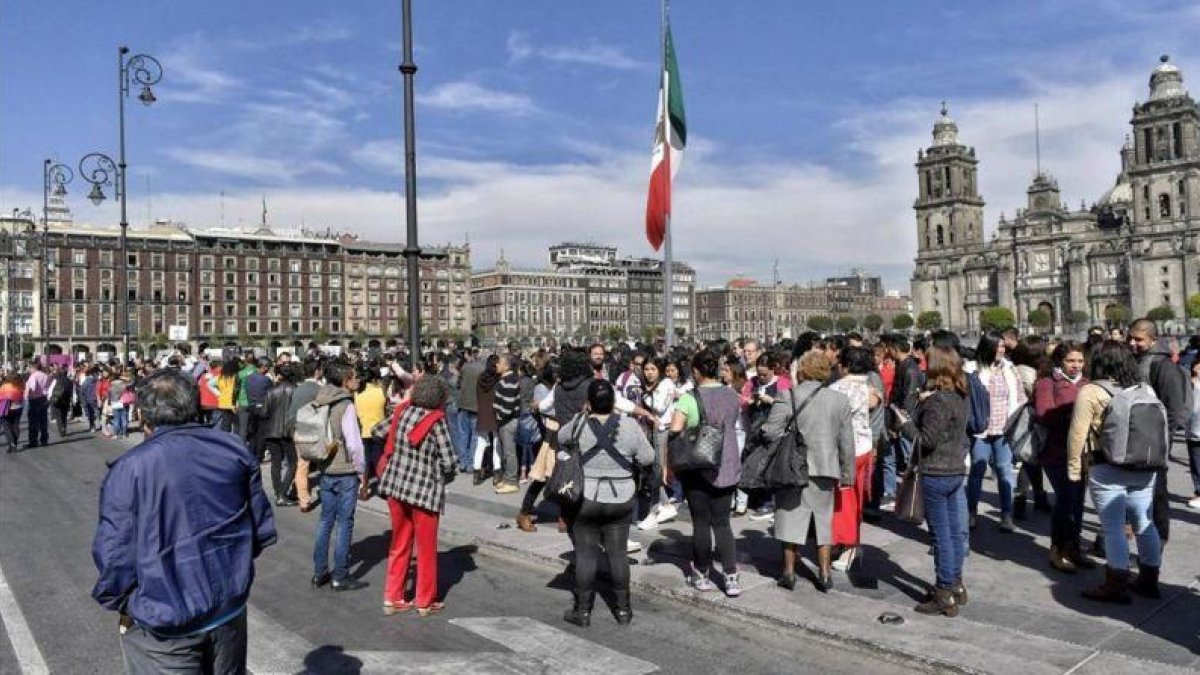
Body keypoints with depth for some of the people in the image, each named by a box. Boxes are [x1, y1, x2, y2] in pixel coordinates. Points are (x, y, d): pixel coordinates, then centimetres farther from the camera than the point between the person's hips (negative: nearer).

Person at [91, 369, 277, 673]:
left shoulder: (129, 469, -15)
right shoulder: (234, 451, -3)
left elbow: (115, 556, -16)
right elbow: (263, 531, 1)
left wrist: (118, 602, 4)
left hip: (164, 627, -4)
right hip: (230, 611, 4)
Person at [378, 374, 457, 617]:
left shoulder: (402, 411, 2)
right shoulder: (437, 421, -14)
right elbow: (448, 461, -15)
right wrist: (446, 476, 7)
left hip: (395, 486, 5)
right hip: (424, 490, -5)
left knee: (399, 544, 19)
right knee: (426, 548, 11)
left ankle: (392, 598, 25)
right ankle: (425, 602, 22)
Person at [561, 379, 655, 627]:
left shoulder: (578, 425, -11)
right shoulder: (629, 425, -11)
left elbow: (558, 438, 9)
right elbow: (648, 458, -5)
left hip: (585, 499, -1)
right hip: (621, 499, 1)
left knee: (585, 553, 8)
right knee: (618, 552, 11)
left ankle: (583, 610, 16)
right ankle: (623, 609, 20)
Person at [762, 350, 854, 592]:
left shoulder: (788, 395, -10)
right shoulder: (840, 400, 0)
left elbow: (771, 432, -15)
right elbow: (847, 442, 3)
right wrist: (847, 473, 11)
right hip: (825, 468, 2)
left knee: (791, 516, 10)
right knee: (823, 520, 14)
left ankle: (789, 572, 15)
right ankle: (825, 574, 18)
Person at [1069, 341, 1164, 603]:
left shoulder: (1091, 391, -9)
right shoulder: (1144, 389, 8)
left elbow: (1078, 433, -12)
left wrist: (1074, 468, -4)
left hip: (1108, 471, -6)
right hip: (1145, 469, 6)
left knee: (1114, 529, -1)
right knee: (1145, 525, 15)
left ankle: (1115, 586, 4)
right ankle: (1149, 581, 26)